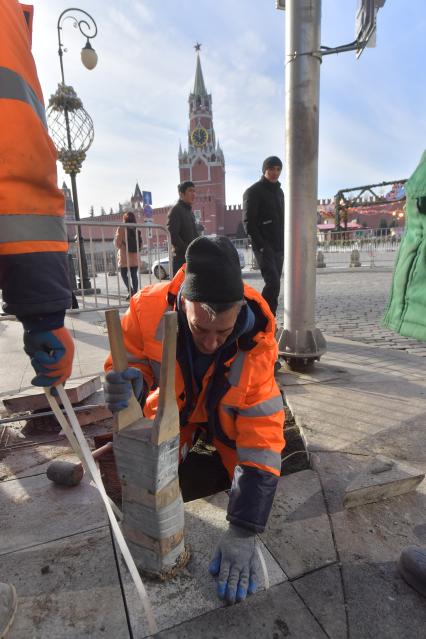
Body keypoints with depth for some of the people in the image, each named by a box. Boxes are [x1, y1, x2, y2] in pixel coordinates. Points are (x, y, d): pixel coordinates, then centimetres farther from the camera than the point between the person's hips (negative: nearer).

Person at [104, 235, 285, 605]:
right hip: (171, 406, 1)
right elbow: (130, 366, -18)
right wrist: (128, 385, -44)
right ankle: (190, 439, 19)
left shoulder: (256, 342, -35)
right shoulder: (149, 308, -35)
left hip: (226, 411, 0)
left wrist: (242, 533, -35)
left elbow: (262, 438, -33)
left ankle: (210, 440, 19)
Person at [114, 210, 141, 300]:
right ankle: (135, 293, 6)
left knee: (124, 274, 5)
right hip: (135, 257, 4)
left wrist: (116, 237, 9)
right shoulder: (136, 229, 4)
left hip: (124, 257, -4)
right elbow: (140, 244, 10)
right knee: (134, 275, 7)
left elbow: (117, 244, -7)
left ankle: (131, 291, -12)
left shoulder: (121, 229, -9)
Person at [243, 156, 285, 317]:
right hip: (264, 247, -7)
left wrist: (284, 244, 11)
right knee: (273, 283, -17)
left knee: (274, 284, 6)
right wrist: (262, 245, -17)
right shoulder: (254, 191, -4)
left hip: (279, 247, 7)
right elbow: (248, 222, -11)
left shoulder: (279, 191, 19)